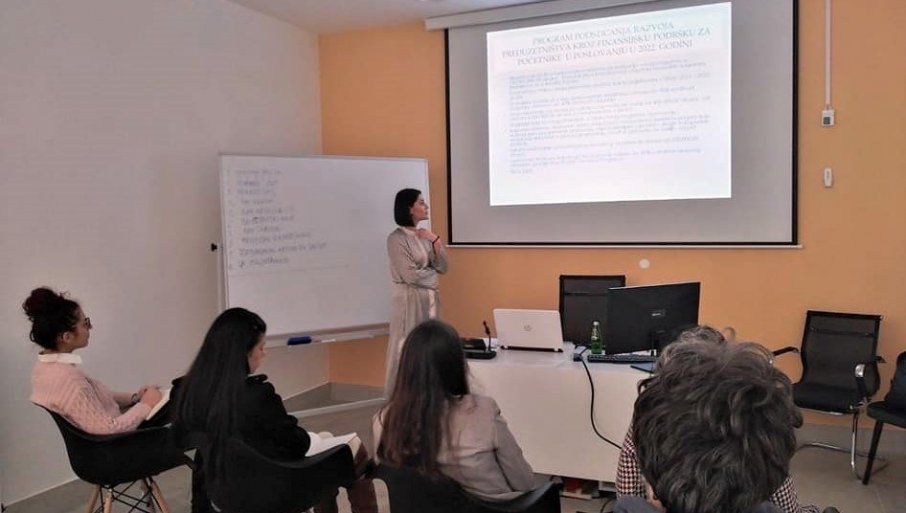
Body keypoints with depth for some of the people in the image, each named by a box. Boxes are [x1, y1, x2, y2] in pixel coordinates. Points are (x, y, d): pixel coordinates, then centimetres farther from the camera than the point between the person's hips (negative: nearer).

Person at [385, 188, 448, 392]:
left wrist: (436, 241, -4)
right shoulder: (396, 238, -11)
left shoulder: (424, 236, 10)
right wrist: (432, 273, 0)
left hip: (430, 300, 7)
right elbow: (411, 275, -16)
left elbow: (442, 268, 8)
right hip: (410, 300, -7)